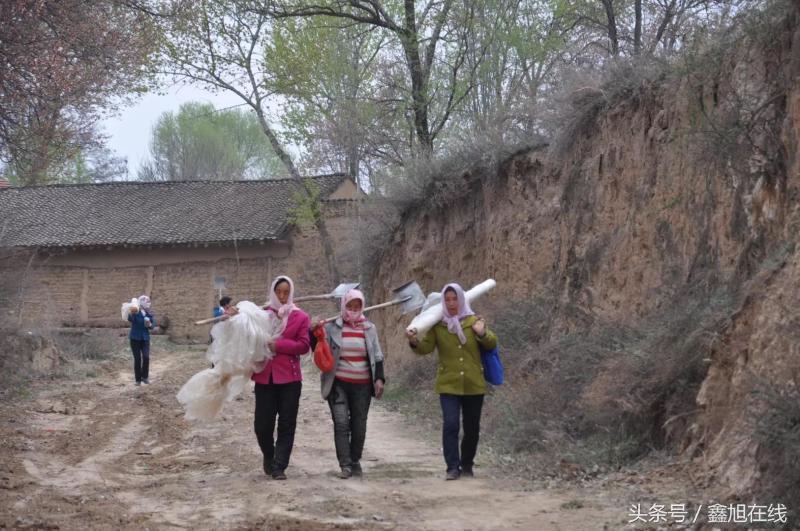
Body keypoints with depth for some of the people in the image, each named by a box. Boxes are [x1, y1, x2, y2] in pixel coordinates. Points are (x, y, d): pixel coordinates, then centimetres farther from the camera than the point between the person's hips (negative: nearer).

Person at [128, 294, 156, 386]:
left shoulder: (150, 313, 3)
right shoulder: (135, 312, -10)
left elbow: (153, 324, 4)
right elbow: (130, 320, -29)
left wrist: (149, 325, -20)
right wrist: (132, 314, -50)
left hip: (145, 338, 3)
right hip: (135, 338, -3)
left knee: (146, 357, -11)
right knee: (137, 359, -2)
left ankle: (145, 376, 5)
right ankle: (138, 379, 8)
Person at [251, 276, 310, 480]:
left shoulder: (301, 317, 4)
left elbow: (304, 345, -5)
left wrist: (278, 345, -13)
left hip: (289, 378, -1)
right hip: (264, 377, 1)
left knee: (287, 424, 0)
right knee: (262, 424, 1)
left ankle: (279, 467, 6)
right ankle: (268, 456, 29)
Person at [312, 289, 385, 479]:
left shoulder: (369, 328, 7)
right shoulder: (332, 327, 1)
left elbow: (377, 356, 9)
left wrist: (379, 378, -2)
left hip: (362, 385, 2)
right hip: (338, 383, -2)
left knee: (359, 425, 7)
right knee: (341, 423, -11)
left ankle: (355, 461, 21)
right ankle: (345, 465, -11)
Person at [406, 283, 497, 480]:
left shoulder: (474, 321, 4)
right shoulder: (437, 325, 1)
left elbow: (491, 344, 3)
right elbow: (426, 347, -6)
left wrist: (483, 334, -18)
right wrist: (414, 342, -27)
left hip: (473, 385, 2)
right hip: (448, 385, -2)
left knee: (472, 428, 9)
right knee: (450, 425, -15)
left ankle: (467, 465, 26)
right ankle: (453, 467, -10)